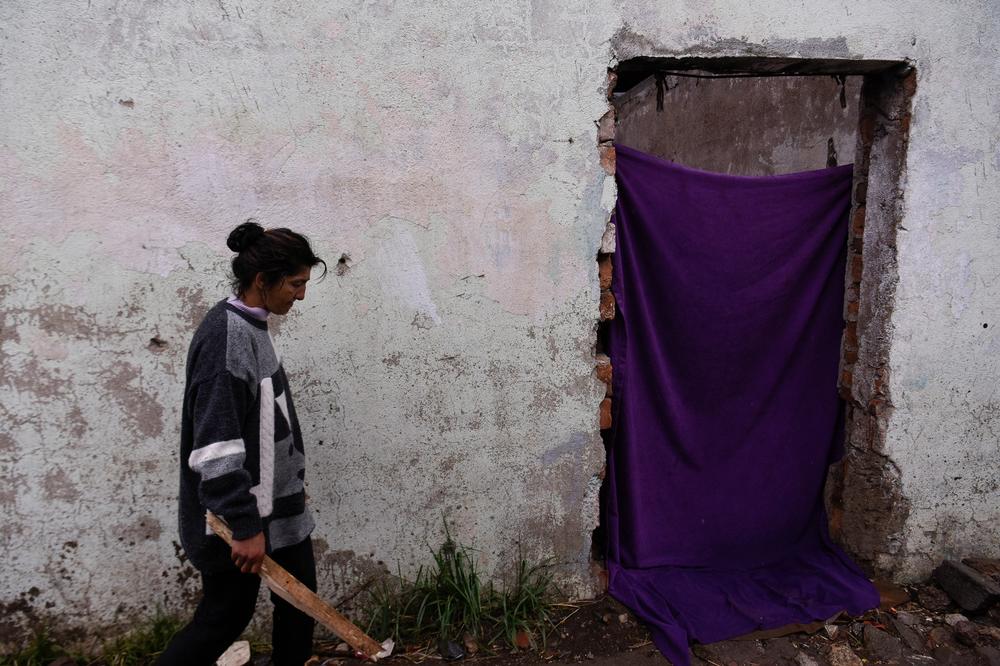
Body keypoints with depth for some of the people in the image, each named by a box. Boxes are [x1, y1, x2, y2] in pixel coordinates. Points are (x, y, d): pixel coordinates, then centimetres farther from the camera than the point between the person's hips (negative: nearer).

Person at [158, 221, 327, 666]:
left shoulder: (252, 327, 7)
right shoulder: (225, 336, -22)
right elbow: (216, 445, -26)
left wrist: (294, 479, 21)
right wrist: (245, 526, -23)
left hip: (276, 502, 9)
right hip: (237, 512, -9)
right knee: (226, 615, 6)